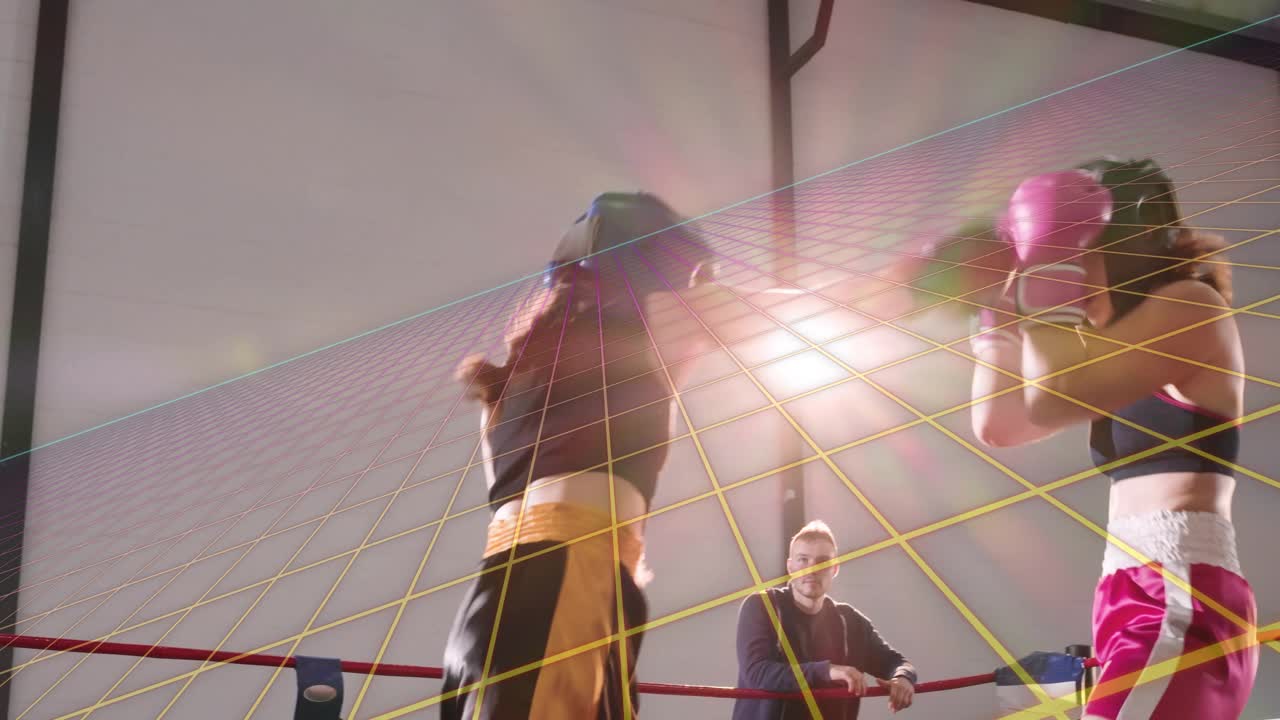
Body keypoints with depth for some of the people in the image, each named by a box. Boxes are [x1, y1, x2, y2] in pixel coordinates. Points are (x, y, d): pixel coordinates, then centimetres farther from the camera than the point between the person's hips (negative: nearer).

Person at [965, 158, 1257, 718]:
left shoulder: (1189, 304, -4)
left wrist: (1043, 281, -5)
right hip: (1143, 601, 10)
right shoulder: (1128, 338, 24)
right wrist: (998, 307, 18)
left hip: (1180, 603, -10)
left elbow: (1047, 398, -18)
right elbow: (996, 424, 21)